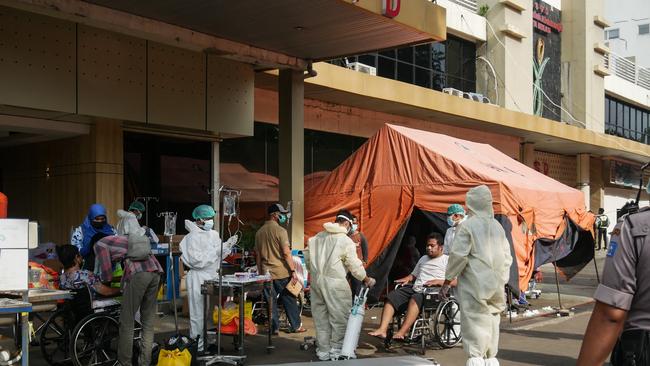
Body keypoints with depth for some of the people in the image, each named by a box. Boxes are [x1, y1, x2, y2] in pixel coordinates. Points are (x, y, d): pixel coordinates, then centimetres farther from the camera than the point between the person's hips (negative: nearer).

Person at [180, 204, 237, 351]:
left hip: (212, 276, 8)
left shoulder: (213, 234, 12)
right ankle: (197, 346, 4)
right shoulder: (193, 237, -11)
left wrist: (227, 245, -1)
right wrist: (216, 251, -19)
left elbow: (219, 256, 16)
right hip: (198, 277, -8)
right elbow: (195, 260, -19)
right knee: (198, 314, -3)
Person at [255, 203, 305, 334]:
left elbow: (257, 255, 12)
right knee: (289, 300, 6)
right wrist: (293, 271, -13)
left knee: (271, 301, 9)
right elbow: (286, 253, -16)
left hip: (266, 273, 5)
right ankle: (296, 326, 13)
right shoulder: (280, 230, -11)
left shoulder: (259, 232, 8)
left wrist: (260, 272, 19)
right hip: (282, 272, -5)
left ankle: (274, 328, 11)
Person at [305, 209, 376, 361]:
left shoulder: (316, 237, 10)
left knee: (320, 317, 14)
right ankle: (336, 350, 10)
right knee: (340, 317, 6)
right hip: (334, 282, -6)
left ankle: (323, 351, 21)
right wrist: (367, 280, 9)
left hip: (316, 280, 6)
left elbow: (307, 257, 13)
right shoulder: (346, 241, -8)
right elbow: (355, 266, -6)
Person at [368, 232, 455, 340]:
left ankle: (402, 333, -44)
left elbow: (455, 281, -3)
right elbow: (414, 275, 36)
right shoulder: (423, 258, 29)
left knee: (415, 299, -38)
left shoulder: (447, 260, 8)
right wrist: (407, 278, 13)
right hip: (415, 289, 7)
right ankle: (382, 330, -28)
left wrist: (438, 281, -15)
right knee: (391, 296, -17)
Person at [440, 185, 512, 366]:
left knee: (474, 324, -3)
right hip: (494, 286, 6)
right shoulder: (497, 226, 9)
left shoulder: (468, 225, -9)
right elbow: (507, 258, 10)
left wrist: (447, 281, -6)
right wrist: (501, 282, 17)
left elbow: (458, 255, -13)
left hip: (474, 286, -5)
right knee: (492, 323, 12)